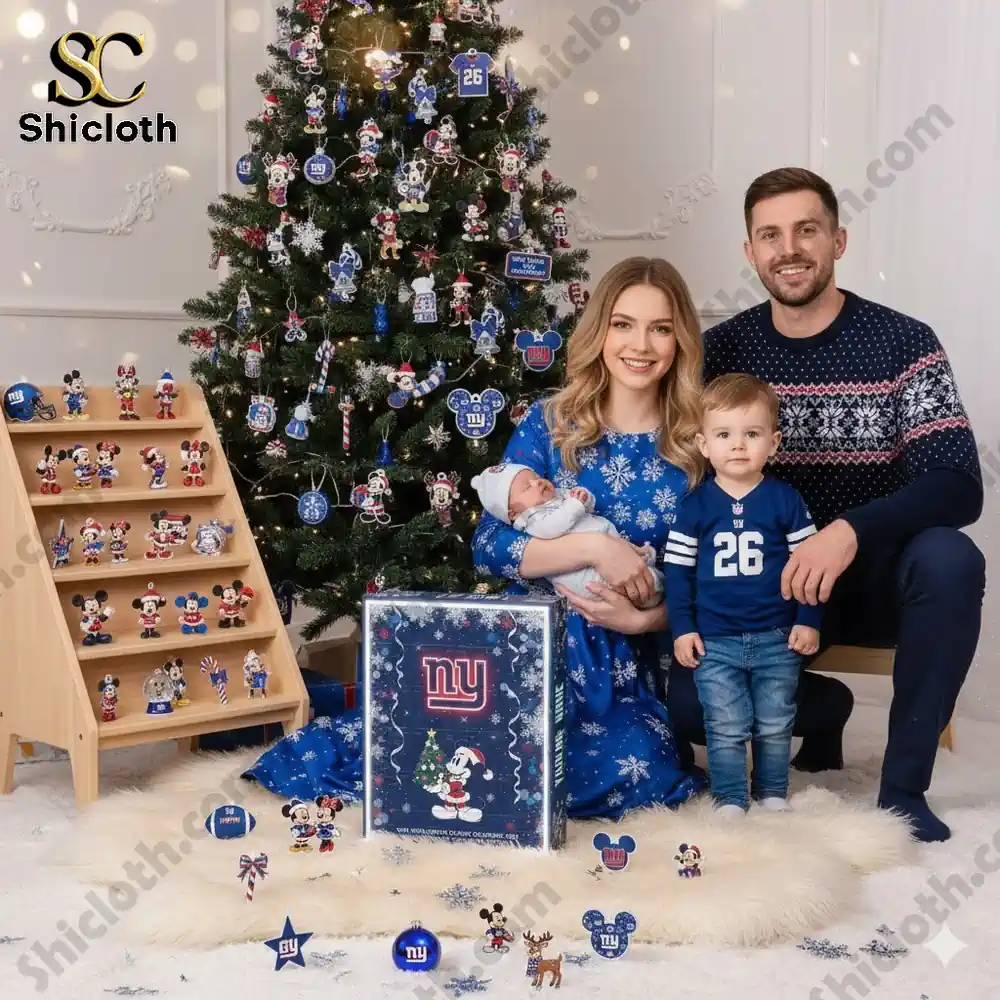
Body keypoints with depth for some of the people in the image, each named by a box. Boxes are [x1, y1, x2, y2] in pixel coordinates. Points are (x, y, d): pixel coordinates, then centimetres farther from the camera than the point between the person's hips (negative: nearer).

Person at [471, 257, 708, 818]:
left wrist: (644, 618, -17)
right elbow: (487, 548, -8)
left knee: (641, 772, -26)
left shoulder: (699, 444, 1)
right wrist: (595, 546, -20)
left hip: (639, 661, 1)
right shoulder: (550, 424, 0)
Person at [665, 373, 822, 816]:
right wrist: (682, 628, -3)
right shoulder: (695, 506, -2)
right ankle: (730, 800, 15)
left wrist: (808, 621, -3)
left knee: (775, 725, 11)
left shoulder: (785, 500, -2)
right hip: (714, 642, -1)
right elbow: (678, 570, 2)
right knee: (726, 727, 2)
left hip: (777, 639, 1)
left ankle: (773, 792, 28)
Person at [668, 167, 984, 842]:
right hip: (766, 585, 2)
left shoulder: (903, 344, -9)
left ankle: (903, 787, -16)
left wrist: (849, 531, -38)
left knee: (950, 560, -35)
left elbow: (959, 485, -20)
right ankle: (821, 706, 13)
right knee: (686, 701, -22)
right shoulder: (723, 349, -1)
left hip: (876, 576, -2)